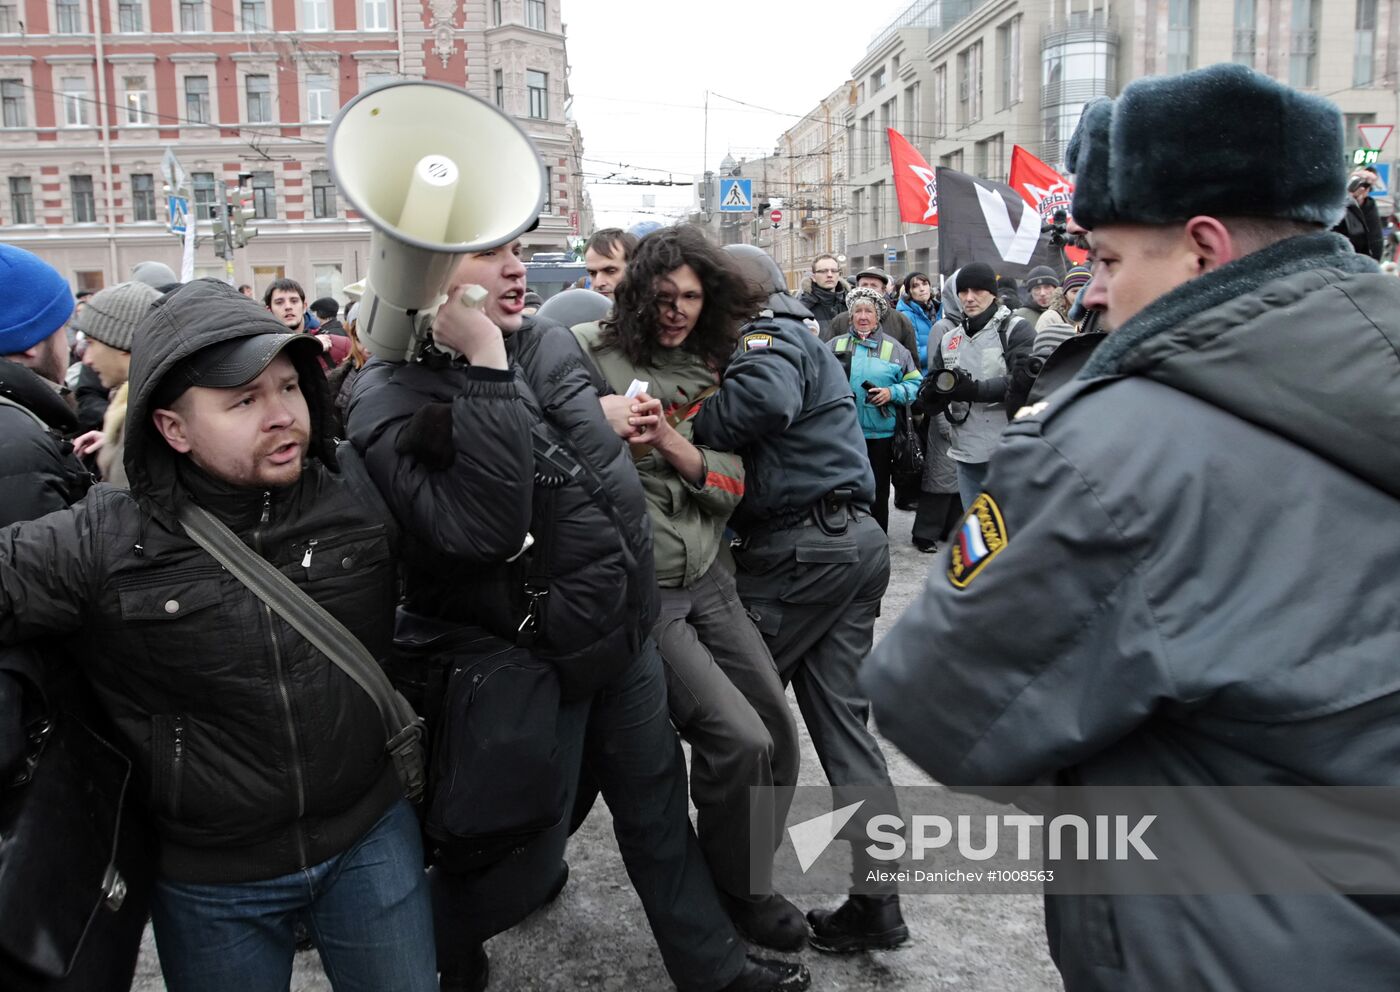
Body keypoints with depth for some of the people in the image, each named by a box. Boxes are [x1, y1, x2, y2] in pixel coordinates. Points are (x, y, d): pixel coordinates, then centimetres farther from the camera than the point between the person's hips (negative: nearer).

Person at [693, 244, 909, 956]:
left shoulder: (768, 337, -6)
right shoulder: (801, 340, 26)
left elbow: (765, 399, -29)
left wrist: (680, 425, -18)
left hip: (803, 545, -10)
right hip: (854, 535, 10)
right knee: (842, 717, 9)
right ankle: (877, 900, 12)